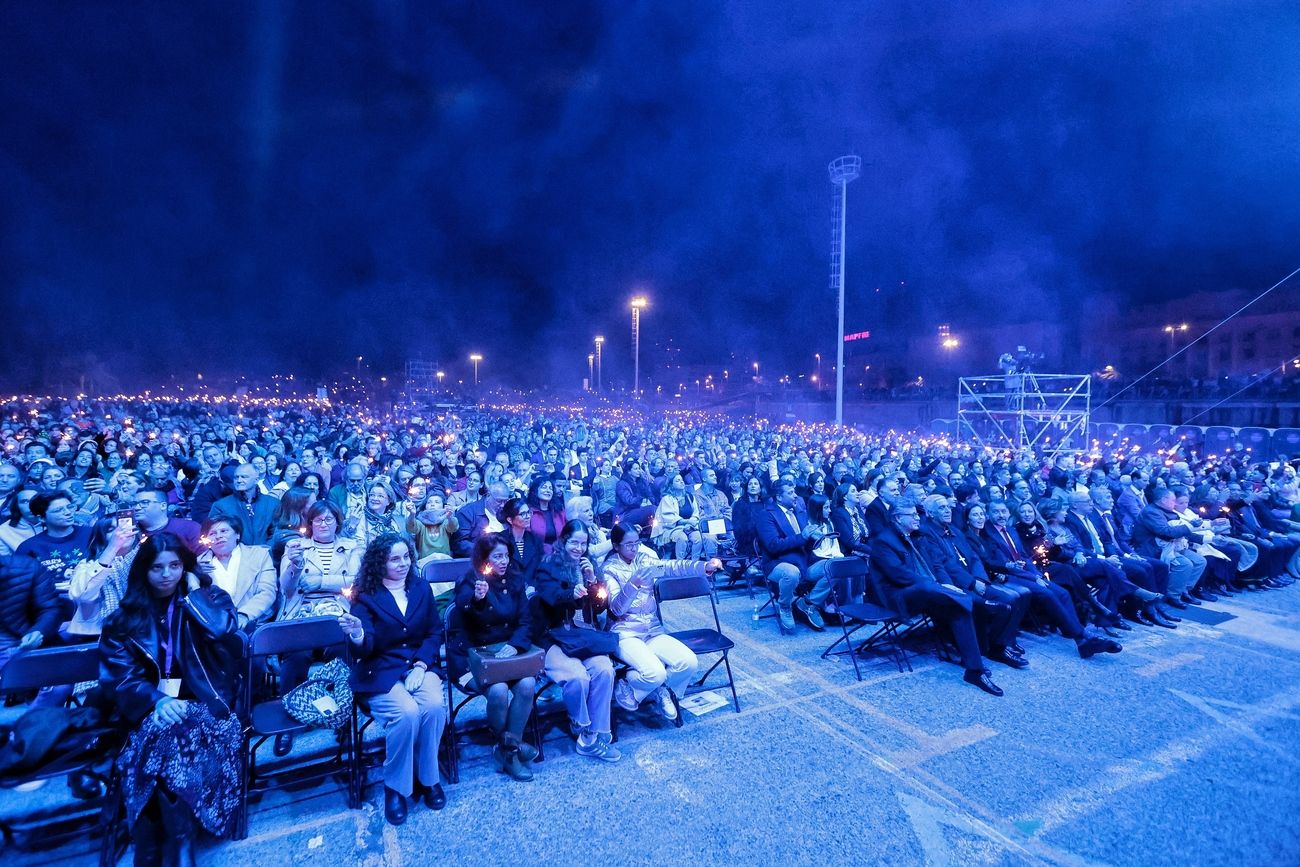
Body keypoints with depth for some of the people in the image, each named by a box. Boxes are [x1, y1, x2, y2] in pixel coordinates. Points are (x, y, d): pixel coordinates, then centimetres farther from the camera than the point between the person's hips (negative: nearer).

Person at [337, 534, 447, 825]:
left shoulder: (421, 588, 7)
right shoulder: (365, 595, -3)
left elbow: (435, 632, 6)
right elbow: (366, 648, -13)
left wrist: (421, 664, -10)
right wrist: (357, 635, -37)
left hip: (420, 666, 3)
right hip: (381, 671, -2)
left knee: (435, 706, -27)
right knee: (408, 713, -29)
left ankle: (428, 777, -2)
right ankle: (395, 786, -4)